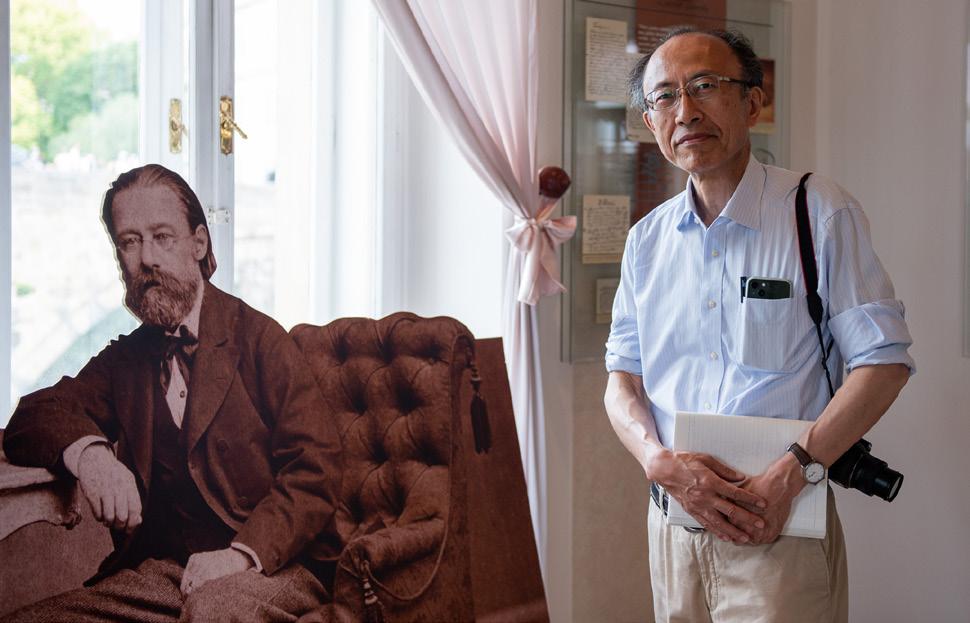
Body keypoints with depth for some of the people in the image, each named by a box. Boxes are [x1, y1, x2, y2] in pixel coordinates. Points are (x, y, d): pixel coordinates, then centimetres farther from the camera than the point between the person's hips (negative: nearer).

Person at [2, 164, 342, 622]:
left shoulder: (258, 338, 2)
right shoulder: (124, 359, 19)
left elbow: (314, 465, -5)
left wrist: (244, 553, -21)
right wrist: (86, 451, -17)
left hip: (274, 567, -4)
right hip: (161, 573, 5)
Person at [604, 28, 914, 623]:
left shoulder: (821, 212, -6)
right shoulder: (647, 240, 8)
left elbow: (884, 361, -9)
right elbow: (623, 377, 9)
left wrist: (789, 475, -18)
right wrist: (661, 460, -12)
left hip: (783, 530, -4)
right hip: (674, 521, 4)